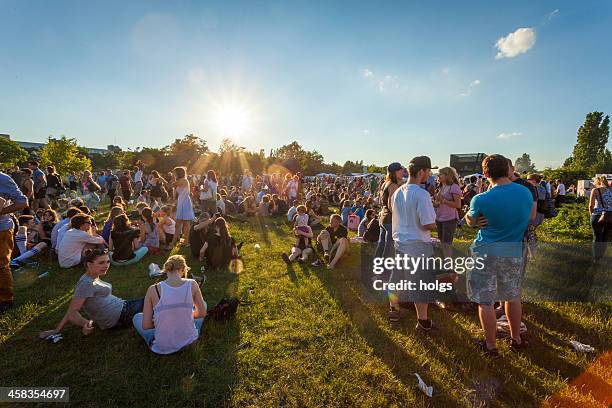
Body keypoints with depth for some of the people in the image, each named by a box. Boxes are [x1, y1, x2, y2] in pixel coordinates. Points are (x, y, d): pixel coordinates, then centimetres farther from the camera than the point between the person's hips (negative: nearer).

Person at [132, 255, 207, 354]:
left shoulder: (153, 289, -15)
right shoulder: (192, 284, -13)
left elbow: (145, 326, -9)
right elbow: (202, 313, -2)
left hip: (162, 348, 0)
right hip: (189, 340, 1)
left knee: (137, 317, 26)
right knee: (203, 304, 25)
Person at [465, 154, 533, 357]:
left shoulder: (481, 199, -20)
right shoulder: (526, 192, -3)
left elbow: (470, 221, -1)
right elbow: (530, 218, 15)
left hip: (486, 252, -5)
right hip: (514, 252, 6)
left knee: (485, 301, 8)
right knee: (513, 297, 23)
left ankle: (491, 346, 21)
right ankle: (516, 339, 40)